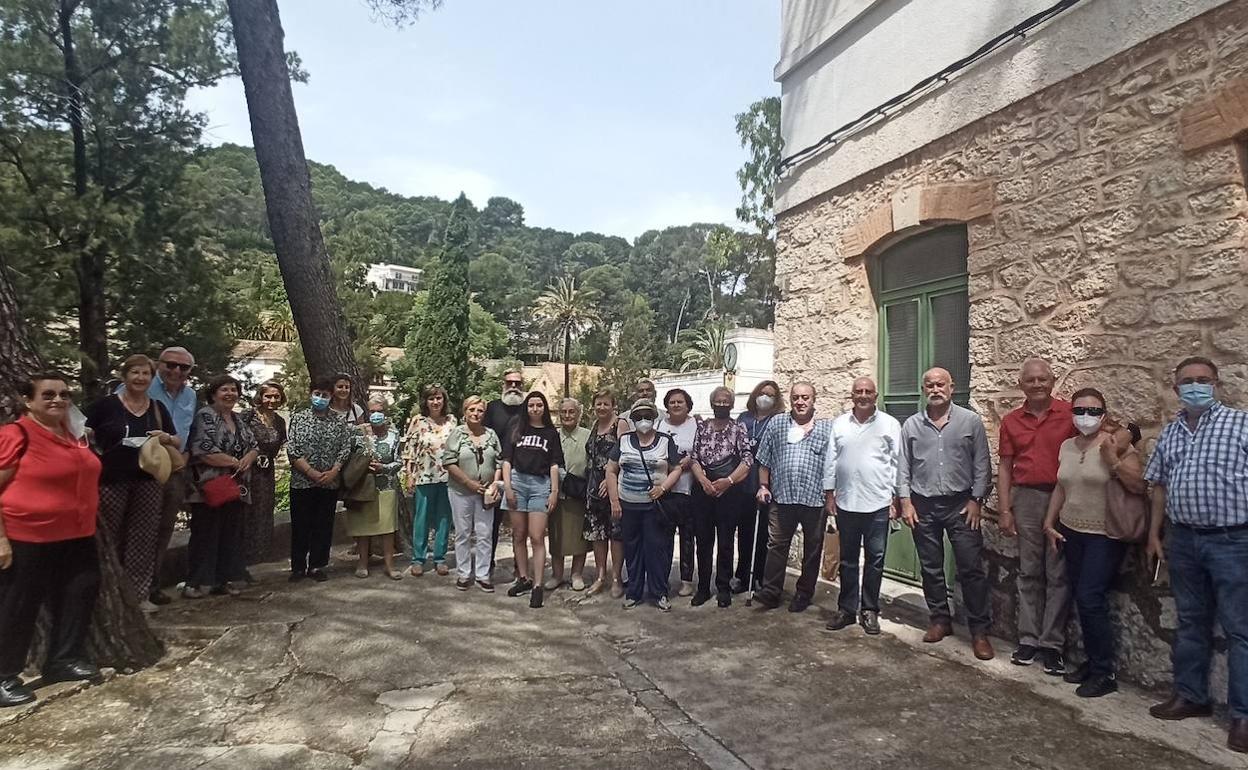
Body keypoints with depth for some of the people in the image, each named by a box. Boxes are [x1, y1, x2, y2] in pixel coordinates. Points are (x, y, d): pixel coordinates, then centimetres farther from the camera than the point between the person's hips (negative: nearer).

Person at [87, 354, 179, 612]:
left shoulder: (158, 408, 11)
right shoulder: (105, 405, 0)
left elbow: (178, 443, 15)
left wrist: (167, 438, -6)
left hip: (148, 482, 3)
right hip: (111, 482, -3)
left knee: (144, 539, 5)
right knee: (109, 538, 3)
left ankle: (140, 593, 12)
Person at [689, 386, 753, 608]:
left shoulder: (739, 428, 1)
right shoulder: (701, 427, 7)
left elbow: (747, 459, -7)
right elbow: (693, 457, 1)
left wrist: (728, 480, -16)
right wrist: (703, 480, -12)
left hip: (730, 492, -2)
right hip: (703, 490, 2)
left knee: (725, 541, 6)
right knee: (703, 540, 7)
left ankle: (724, 588, 18)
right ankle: (703, 587, 18)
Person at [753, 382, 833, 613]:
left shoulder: (826, 429, 3)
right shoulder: (777, 424, 7)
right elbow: (764, 460, 10)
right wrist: (763, 486, 4)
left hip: (815, 499, 0)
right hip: (781, 497, 1)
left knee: (813, 548, 10)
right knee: (776, 545, 3)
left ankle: (804, 593, 23)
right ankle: (770, 591, 10)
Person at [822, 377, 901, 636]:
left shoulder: (890, 424, 0)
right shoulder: (839, 424, 6)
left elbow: (897, 463, 0)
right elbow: (830, 461, 8)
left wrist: (896, 499, -2)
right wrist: (829, 494, 5)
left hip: (878, 504, -2)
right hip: (845, 503, 2)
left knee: (875, 559, 6)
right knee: (848, 559, 11)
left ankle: (870, 610, 19)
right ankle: (846, 608, 22)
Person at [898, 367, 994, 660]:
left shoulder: (970, 421, -1)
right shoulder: (911, 425, 4)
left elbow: (982, 465, 0)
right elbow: (903, 466, 5)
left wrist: (976, 500, -5)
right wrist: (905, 501, -1)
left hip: (961, 504, -2)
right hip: (923, 505, 2)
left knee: (971, 568, -1)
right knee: (930, 568, 10)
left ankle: (979, 630, 8)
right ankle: (940, 620, 25)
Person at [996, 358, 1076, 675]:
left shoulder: (1070, 414, -1)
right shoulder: (1011, 421, 8)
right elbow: (1005, 467, 9)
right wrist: (1004, 510, 4)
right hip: (1025, 498, 3)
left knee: (1058, 574, 3)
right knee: (1029, 573, 9)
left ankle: (1052, 644, 11)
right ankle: (1028, 640, 16)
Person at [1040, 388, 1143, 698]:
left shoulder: (1116, 444, -11)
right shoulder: (1066, 446, 7)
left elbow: (1139, 486, -18)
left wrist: (1112, 460, -28)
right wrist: (1049, 523, 14)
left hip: (1105, 536, -6)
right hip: (1072, 532, 6)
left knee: (1090, 599, -9)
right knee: (1083, 600, 10)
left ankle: (1104, 673, 4)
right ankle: (1093, 661, 24)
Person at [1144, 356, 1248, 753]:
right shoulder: (1169, 433, 10)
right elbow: (1160, 486, 15)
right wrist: (1154, 534, 12)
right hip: (1182, 539, 5)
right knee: (1190, 622, 15)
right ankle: (1190, 695, 26)